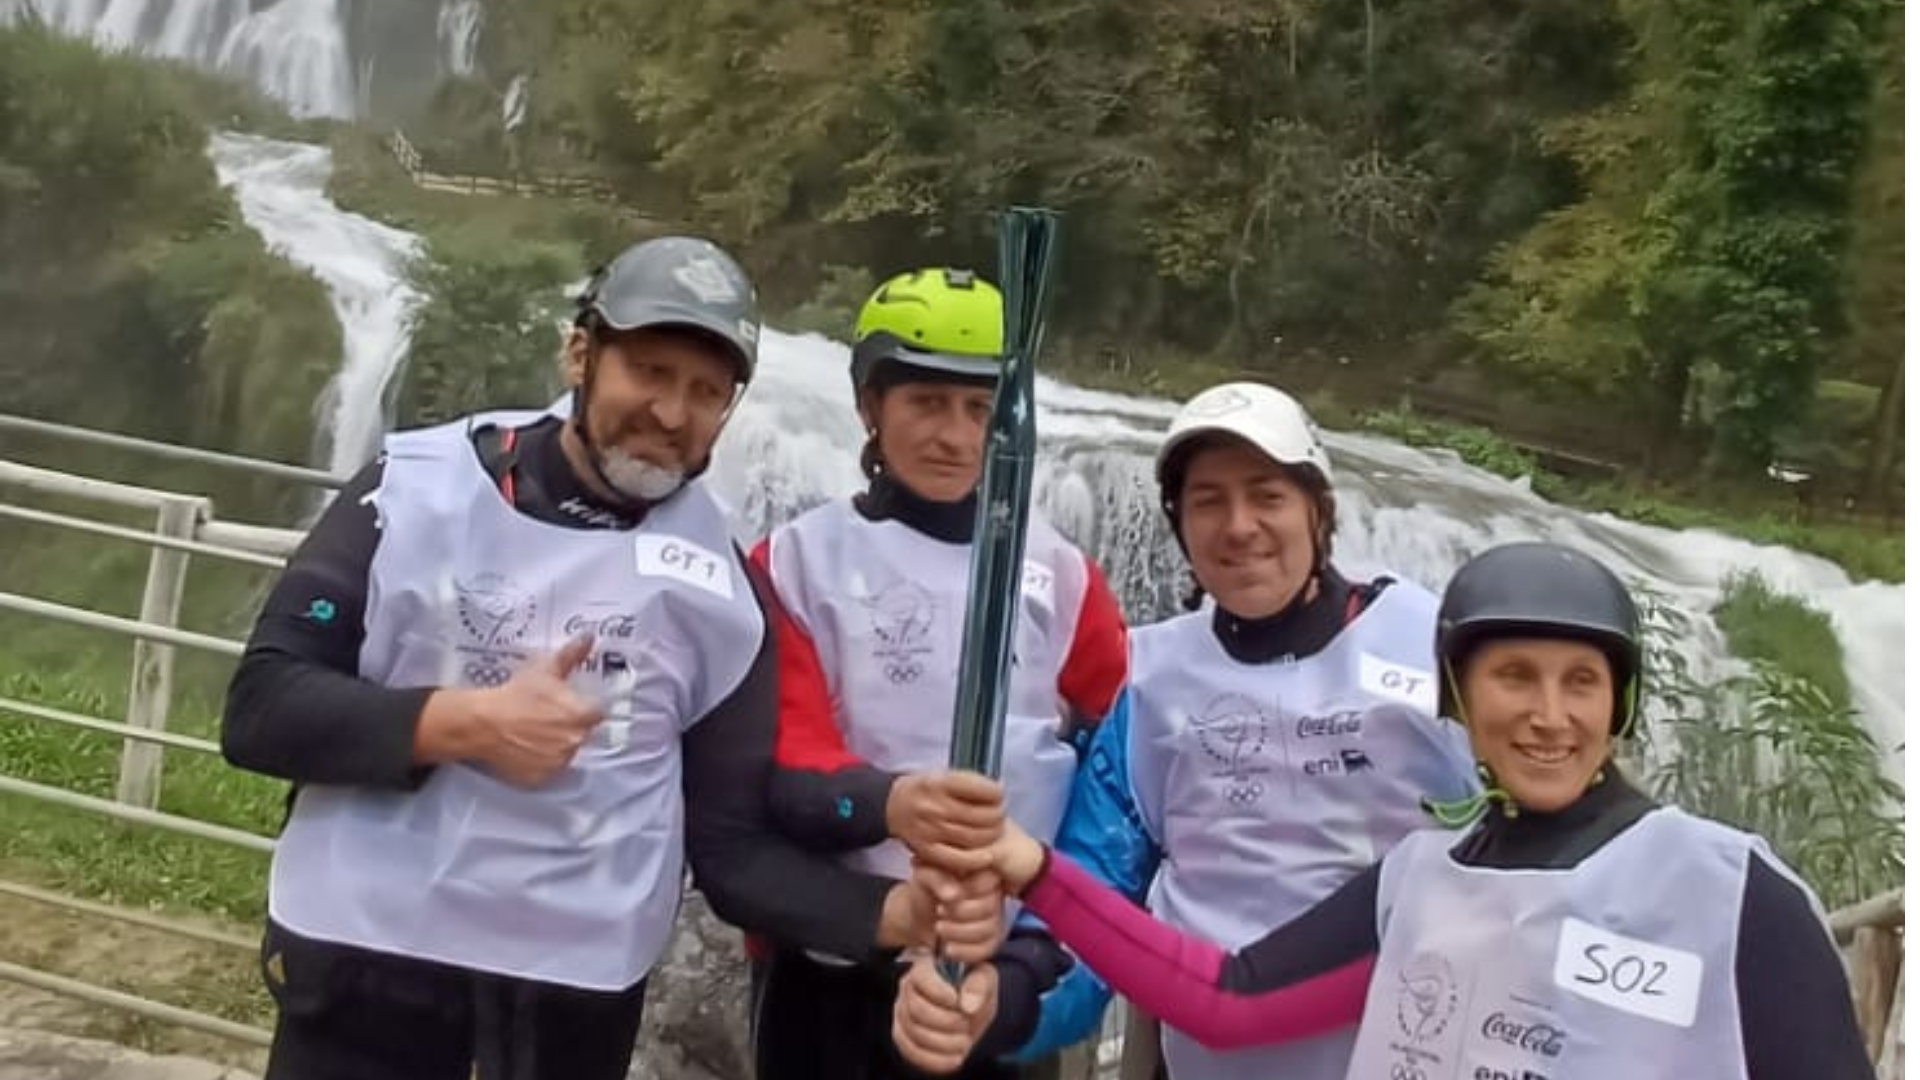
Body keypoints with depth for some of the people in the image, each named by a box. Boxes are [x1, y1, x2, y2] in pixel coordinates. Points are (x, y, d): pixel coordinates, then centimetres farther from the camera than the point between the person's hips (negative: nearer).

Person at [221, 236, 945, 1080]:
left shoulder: (721, 583, -2)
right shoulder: (420, 483, -5)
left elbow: (733, 844, -2)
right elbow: (259, 708, -6)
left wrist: (899, 912, -18)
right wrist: (460, 722, -20)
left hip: (580, 983, 1)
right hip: (365, 949, -1)